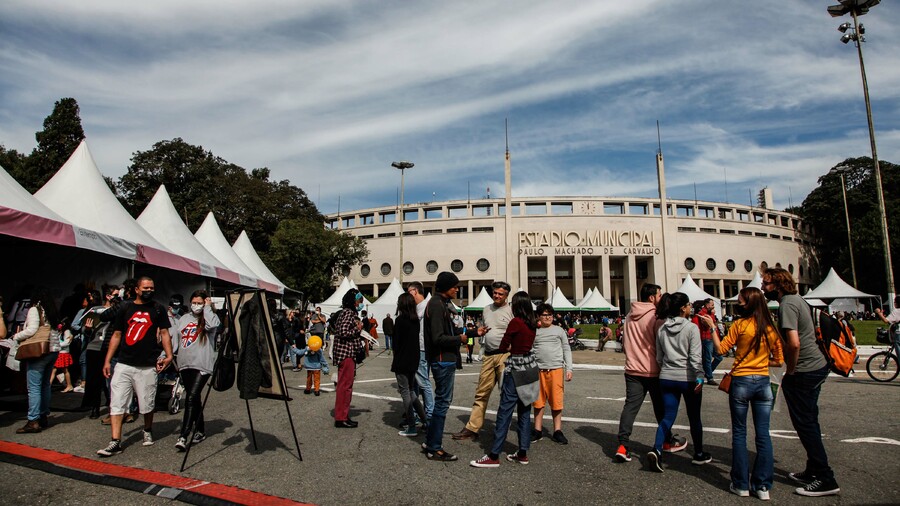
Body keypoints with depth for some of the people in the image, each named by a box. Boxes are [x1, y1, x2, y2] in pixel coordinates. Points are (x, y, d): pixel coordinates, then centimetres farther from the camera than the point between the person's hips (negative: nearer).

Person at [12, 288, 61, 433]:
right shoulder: (52, 312, 15)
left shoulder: (34, 309, -6)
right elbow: (55, 331, 11)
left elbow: (31, 330, -17)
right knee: (45, 385, 15)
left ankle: (33, 421, -8)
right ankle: (44, 416, 20)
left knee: (34, 387, -7)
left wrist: (16, 337, 0)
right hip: (53, 350, 8)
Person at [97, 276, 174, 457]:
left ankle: (148, 431, 31)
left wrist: (168, 355, -11)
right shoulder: (126, 309, 8)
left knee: (147, 404, 8)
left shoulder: (158, 309, 4)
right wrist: (107, 360, 6)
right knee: (116, 404, -2)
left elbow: (164, 333, 1)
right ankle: (115, 442, 3)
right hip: (123, 365, 2)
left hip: (147, 366, -2)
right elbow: (116, 335, 11)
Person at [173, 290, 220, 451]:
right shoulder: (184, 318, 16)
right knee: (194, 399, 13)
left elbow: (211, 325, -23)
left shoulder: (211, 317, 2)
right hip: (185, 364, 6)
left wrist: (208, 307, -10)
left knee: (191, 398, -15)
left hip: (202, 365, -6)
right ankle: (200, 431, 25)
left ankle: (183, 437, -15)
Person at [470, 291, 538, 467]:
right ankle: (522, 453, 18)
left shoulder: (515, 322, -14)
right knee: (524, 411, 12)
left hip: (516, 370, -8)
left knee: (504, 412, -5)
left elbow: (503, 347, -8)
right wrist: (513, 348, 5)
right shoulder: (532, 323, 6)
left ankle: (494, 456, -1)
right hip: (530, 367, 8)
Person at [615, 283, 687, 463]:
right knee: (661, 408, 14)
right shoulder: (655, 317, -14)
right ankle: (668, 442, 32)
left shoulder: (629, 316, 7)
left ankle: (622, 446, -6)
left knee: (630, 406, 2)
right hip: (652, 371, -5)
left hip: (632, 370, 5)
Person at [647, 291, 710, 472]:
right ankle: (699, 454, 29)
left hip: (667, 378, 4)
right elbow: (695, 356, -16)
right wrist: (699, 377, -11)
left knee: (668, 416, 6)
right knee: (694, 417, 14)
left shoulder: (661, 329, 5)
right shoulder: (691, 328, -11)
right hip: (688, 378, -4)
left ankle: (656, 449, -12)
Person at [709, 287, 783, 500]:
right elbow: (778, 361, 6)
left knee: (739, 434, 7)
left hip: (741, 382, -4)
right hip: (763, 383, 4)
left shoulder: (740, 325, -10)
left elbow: (720, 349, -7)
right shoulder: (771, 328, 2)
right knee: (763, 434, 8)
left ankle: (741, 484, 12)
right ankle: (763, 486, 13)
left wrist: (712, 327, 0)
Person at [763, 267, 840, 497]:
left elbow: (794, 343, -28)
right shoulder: (798, 300, 13)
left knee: (805, 424, -1)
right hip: (818, 366, 10)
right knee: (810, 422, 17)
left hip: (803, 372, -10)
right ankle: (813, 471, 27)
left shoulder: (787, 305, -18)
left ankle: (825, 479, 5)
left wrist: (789, 372, -15)